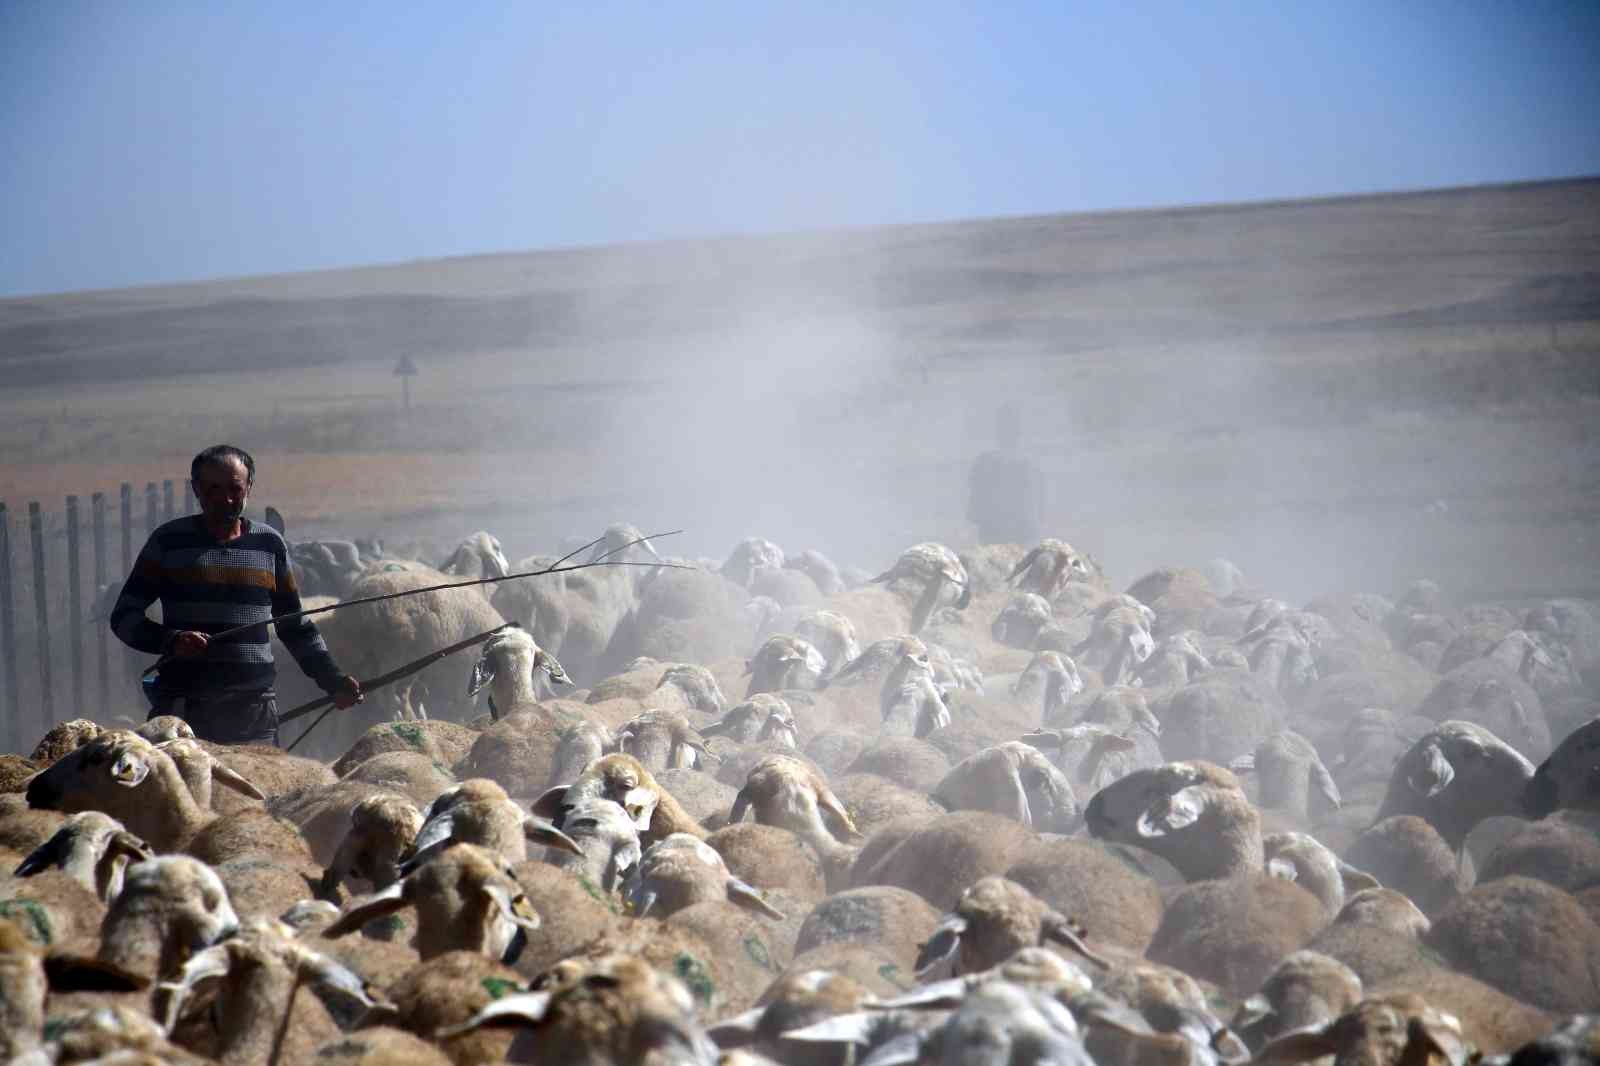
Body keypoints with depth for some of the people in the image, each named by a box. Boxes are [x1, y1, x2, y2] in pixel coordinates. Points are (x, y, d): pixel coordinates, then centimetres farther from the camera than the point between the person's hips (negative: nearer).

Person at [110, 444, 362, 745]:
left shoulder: (270, 544, 14)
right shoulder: (170, 540, 6)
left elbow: (295, 626, 22)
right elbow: (123, 617, 4)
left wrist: (333, 680, 12)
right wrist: (171, 641, -15)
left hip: (255, 712, 2)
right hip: (184, 706, -2)